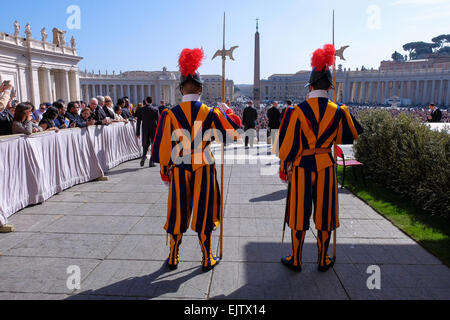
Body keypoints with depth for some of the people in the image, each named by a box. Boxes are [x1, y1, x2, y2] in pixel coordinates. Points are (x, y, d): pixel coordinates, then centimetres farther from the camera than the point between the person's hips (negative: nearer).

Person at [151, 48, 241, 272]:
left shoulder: (170, 115, -7)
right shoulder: (211, 113, -8)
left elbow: (163, 146, -2)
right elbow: (234, 128, 4)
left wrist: (165, 169, 11)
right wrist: (225, 109, 21)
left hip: (179, 171, 1)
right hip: (204, 170, -1)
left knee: (178, 213, 14)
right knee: (203, 213, 11)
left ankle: (173, 258, 30)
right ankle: (207, 260, 23)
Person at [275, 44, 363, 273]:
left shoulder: (297, 111, -9)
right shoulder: (337, 112, -3)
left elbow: (288, 143, -6)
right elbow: (352, 134, 13)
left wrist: (285, 168, 5)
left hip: (302, 166, -1)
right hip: (326, 165, 2)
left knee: (300, 212, 9)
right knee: (324, 212, 13)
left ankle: (295, 260, 21)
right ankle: (324, 260, 26)